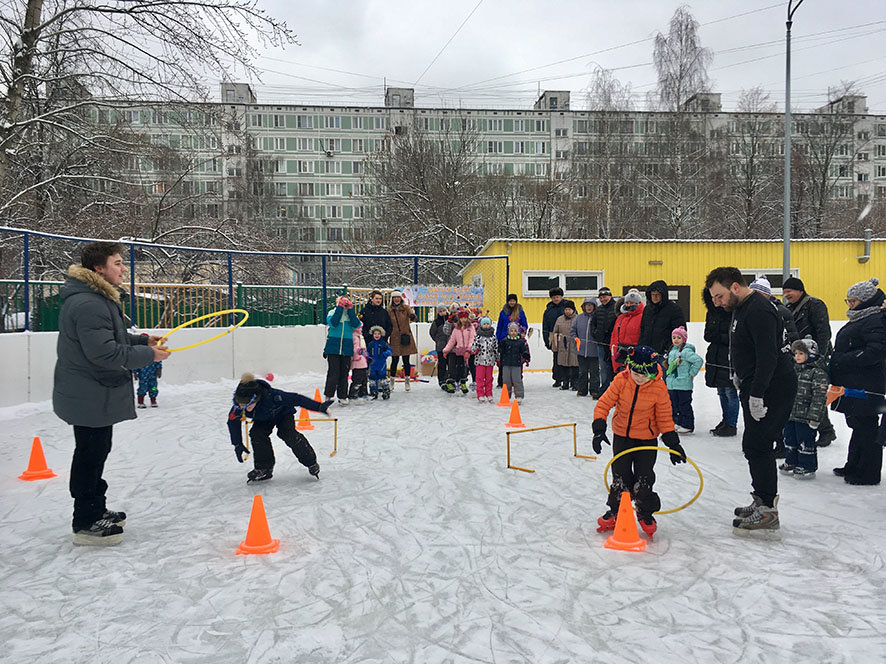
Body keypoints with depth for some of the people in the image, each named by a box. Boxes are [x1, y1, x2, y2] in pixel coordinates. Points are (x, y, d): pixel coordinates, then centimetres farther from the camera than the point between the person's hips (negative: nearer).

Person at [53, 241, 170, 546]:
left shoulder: (99, 299, 12)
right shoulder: (88, 304, -24)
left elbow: (112, 337, 22)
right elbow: (103, 352, -28)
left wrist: (141, 340, 8)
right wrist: (147, 355, -21)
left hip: (96, 394, 11)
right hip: (90, 397, -11)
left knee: (96, 452, 20)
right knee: (90, 455, -1)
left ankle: (96, 510, 34)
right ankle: (85, 524, 11)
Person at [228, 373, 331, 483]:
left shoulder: (272, 396, -44)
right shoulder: (239, 405, -31)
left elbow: (295, 399, -37)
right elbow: (232, 421, -12)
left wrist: (319, 407, -36)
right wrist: (237, 444, -8)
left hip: (283, 413, -4)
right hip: (262, 419, 4)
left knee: (289, 435, -23)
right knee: (256, 434, -21)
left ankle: (311, 462, -4)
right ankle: (264, 469, -5)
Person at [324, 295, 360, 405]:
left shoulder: (351, 314, 12)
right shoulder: (333, 312, 6)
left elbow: (356, 325, -6)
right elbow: (333, 323, -14)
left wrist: (350, 309, -6)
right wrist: (340, 308, -11)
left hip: (346, 348, 3)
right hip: (333, 347, -3)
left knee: (344, 373, 7)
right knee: (333, 373, -8)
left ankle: (342, 396, 16)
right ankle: (328, 396, 3)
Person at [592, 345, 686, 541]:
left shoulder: (659, 387, -15)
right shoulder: (621, 381, -15)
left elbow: (664, 418, -5)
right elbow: (603, 404, -10)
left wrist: (673, 443, -7)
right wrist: (599, 428, -20)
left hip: (647, 440, -1)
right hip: (621, 436, 1)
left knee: (644, 479, -2)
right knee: (620, 477, 6)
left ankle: (646, 513, 21)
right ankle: (615, 512, 24)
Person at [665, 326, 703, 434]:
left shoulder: (686, 351, -15)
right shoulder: (671, 351, 11)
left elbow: (699, 360, -22)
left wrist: (691, 373, -16)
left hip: (683, 385, -8)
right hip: (671, 384, 8)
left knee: (684, 405, -1)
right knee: (674, 404, 14)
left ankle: (687, 425, 8)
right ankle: (678, 423, 26)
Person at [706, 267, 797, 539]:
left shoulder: (759, 311, -20)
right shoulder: (741, 308, 13)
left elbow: (768, 356, -26)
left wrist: (757, 394, -26)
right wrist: (740, 376, 20)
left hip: (773, 388, -11)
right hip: (756, 387, 11)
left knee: (757, 446, -10)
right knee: (754, 446, 15)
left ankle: (768, 516, -4)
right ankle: (762, 502, 27)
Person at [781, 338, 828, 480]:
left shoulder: (818, 373, -13)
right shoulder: (793, 369, 10)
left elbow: (819, 396, -17)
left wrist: (814, 418, -20)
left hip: (805, 417, -7)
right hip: (790, 414, 8)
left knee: (805, 443, 3)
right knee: (789, 440, 16)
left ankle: (807, 467, 15)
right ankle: (791, 463, 30)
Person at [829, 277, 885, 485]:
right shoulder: (859, 318, 17)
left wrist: (842, 361, -23)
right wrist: (834, 362, 12)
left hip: (865, 386, -10)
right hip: (852, 384, 10)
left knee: (866, 426, -2)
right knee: (857, 425, 17)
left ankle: (868, 473, 7)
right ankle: (854, 466, 27)